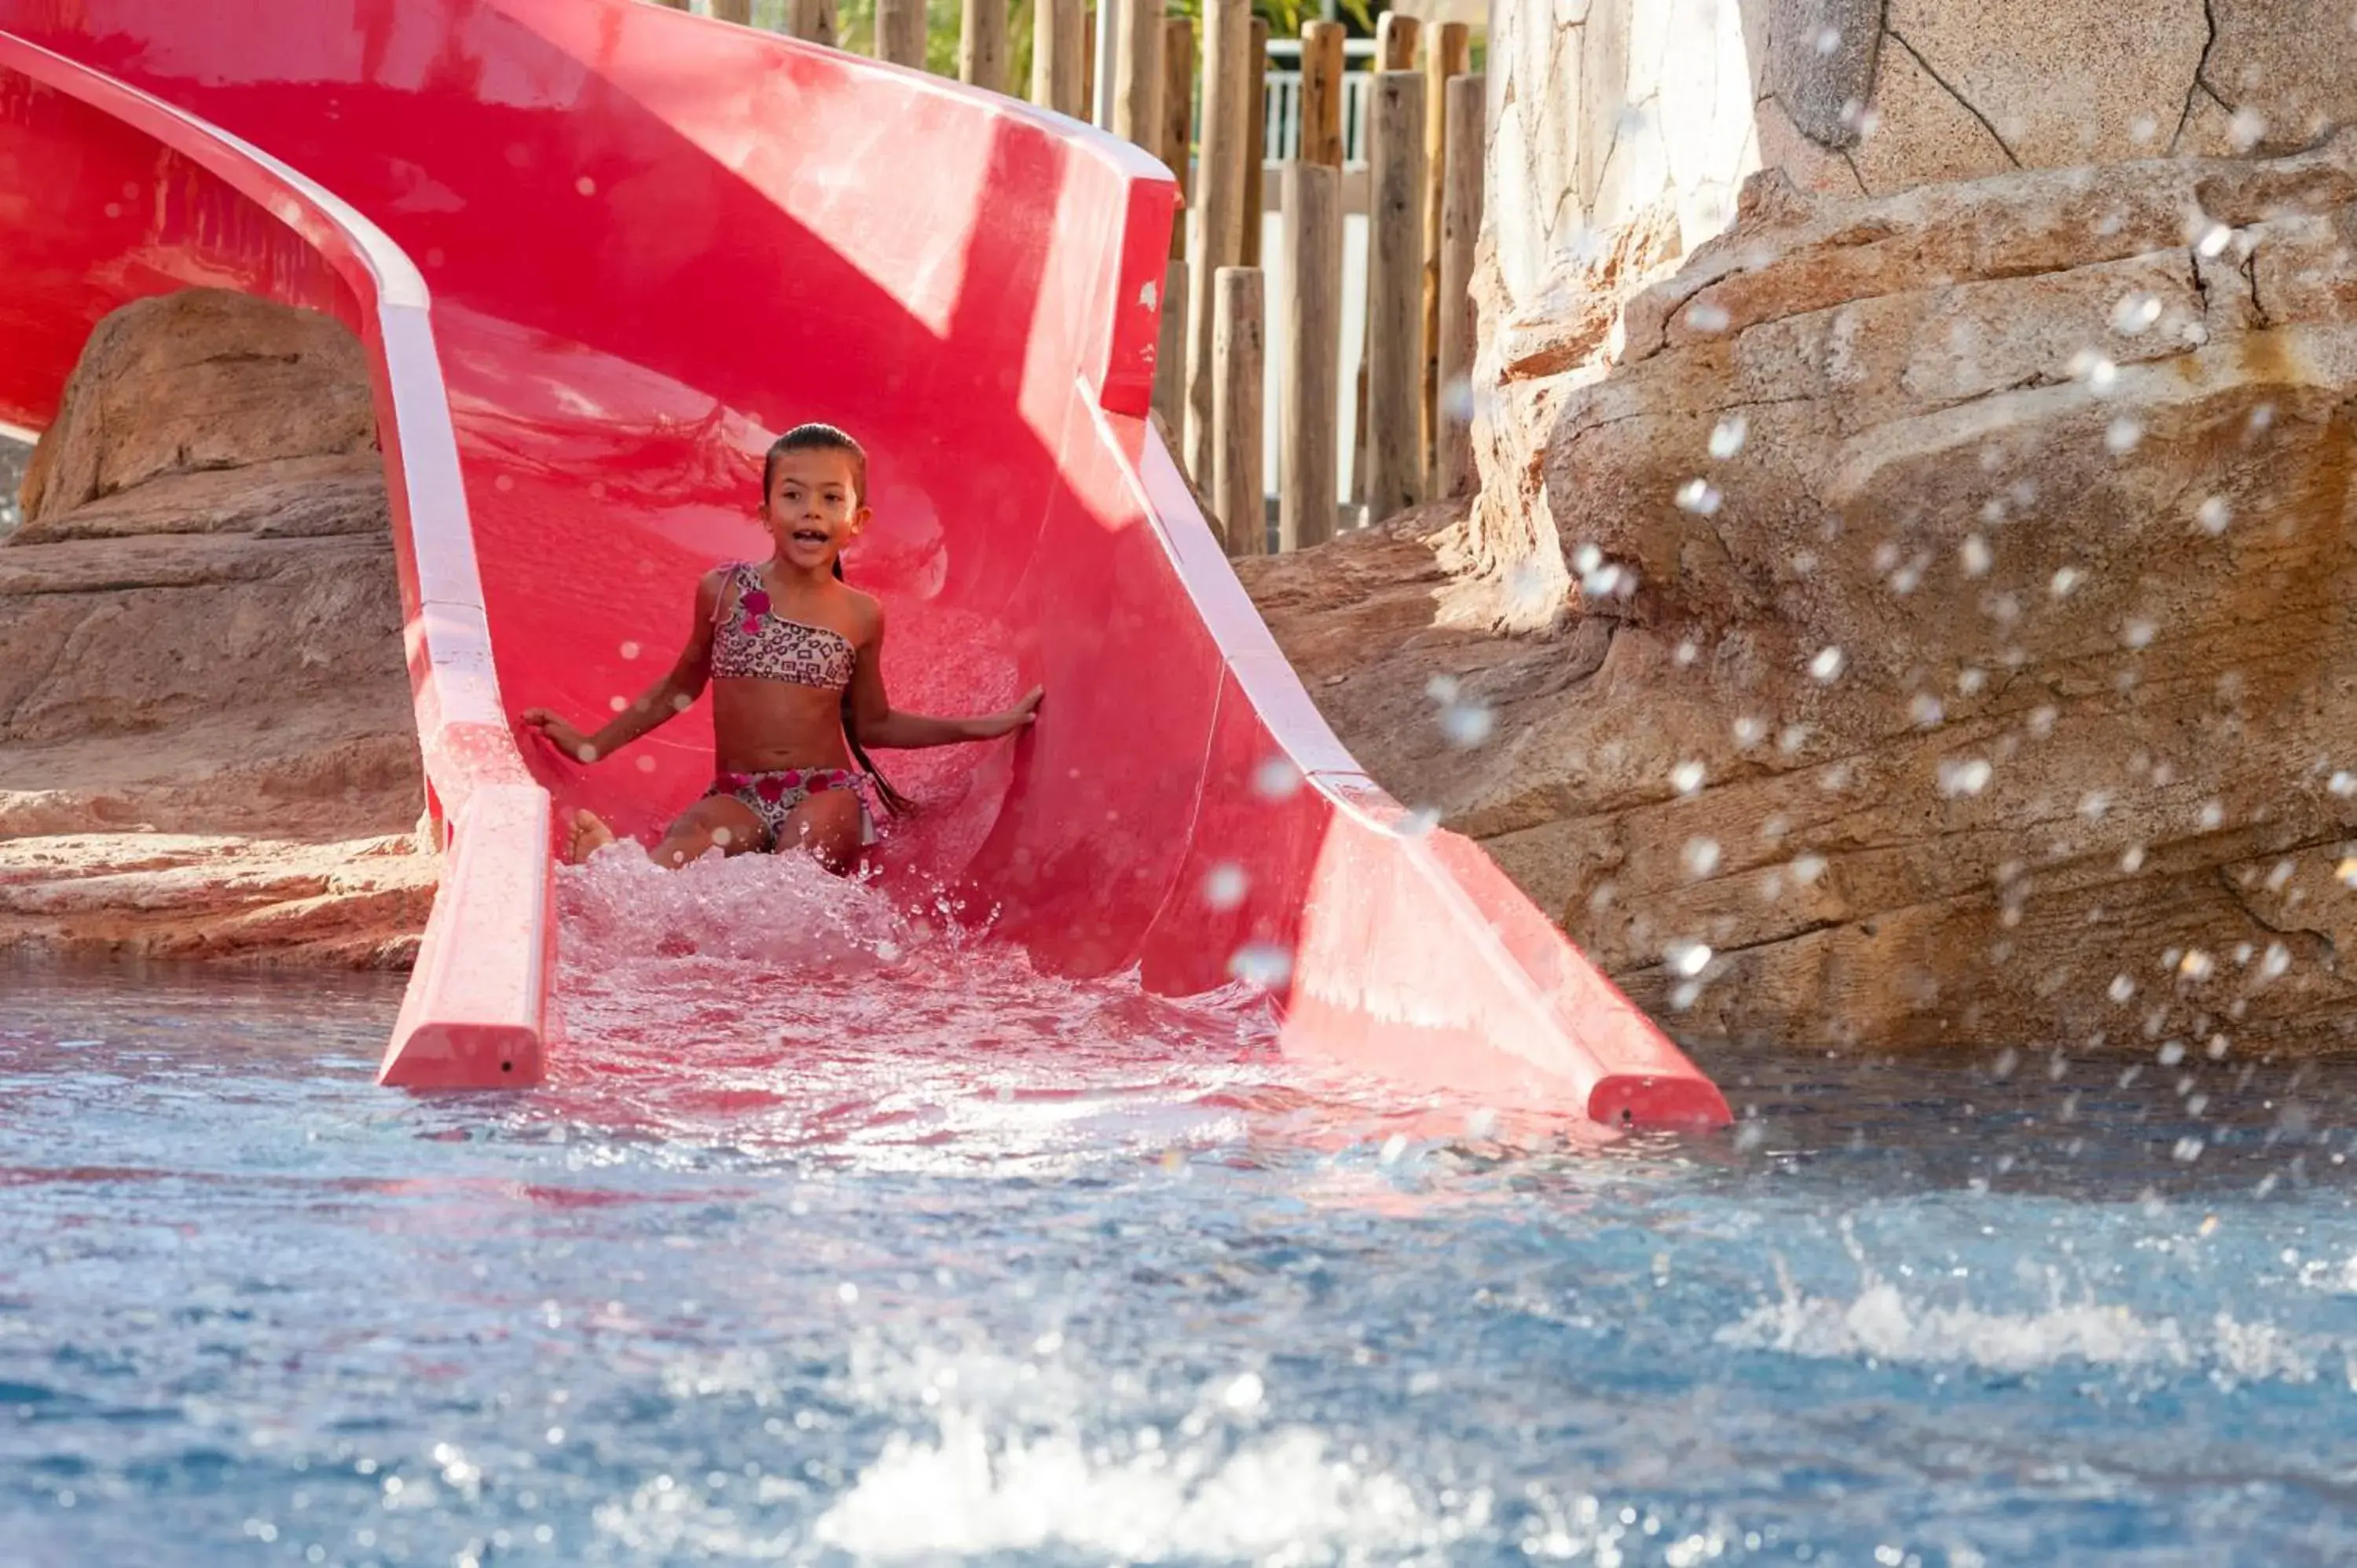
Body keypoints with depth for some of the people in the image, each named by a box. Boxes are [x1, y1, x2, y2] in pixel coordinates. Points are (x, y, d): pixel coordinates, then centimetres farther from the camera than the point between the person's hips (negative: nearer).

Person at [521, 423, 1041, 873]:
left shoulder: (861, 617, 7)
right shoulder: (724, 591, 6)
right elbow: (681, 687, 22)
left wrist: (977, 728, 18)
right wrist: (593, 745, 23)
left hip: (825, 793, 0)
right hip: (739, 798, 0)